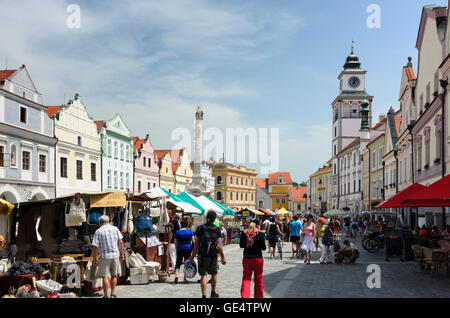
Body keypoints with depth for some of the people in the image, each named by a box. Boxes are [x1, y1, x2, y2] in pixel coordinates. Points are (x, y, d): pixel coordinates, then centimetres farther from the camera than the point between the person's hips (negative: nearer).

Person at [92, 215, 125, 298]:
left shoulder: (98, 231, -6)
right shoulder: (115, 229, 3)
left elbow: (95, 247, -9)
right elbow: (121, 243, 1)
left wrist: (94, 259, -2)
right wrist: (122, 254, 8)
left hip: (105, 256, -4)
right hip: (115, 255, 4)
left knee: (105, 276, 4)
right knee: (114, 275, 16)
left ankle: (106, 296, 7)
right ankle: (113, 294, 23)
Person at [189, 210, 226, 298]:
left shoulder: (200, 228, -3)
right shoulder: (217, 229, -5)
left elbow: (196, 244, -3)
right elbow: (219, 245, -5)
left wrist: (192, 256, 4)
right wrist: (223, 257, 4)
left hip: (202, 255, 0)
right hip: (213, 256, 0)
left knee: (203, 275, 3)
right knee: (214, 273, 20)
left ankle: (204, 295, -2)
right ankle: (213, 293, 33)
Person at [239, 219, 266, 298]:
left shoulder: (244, 233, 0)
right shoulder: (259, 234, -9)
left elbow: (241, 245, 8)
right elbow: (263, 247, -8)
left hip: (246, 258, 2)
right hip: (257, 258, -2)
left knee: (246, 278, 7)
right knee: (258, 279, 12)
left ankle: (244, 296, -6)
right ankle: (258, 296, 20)